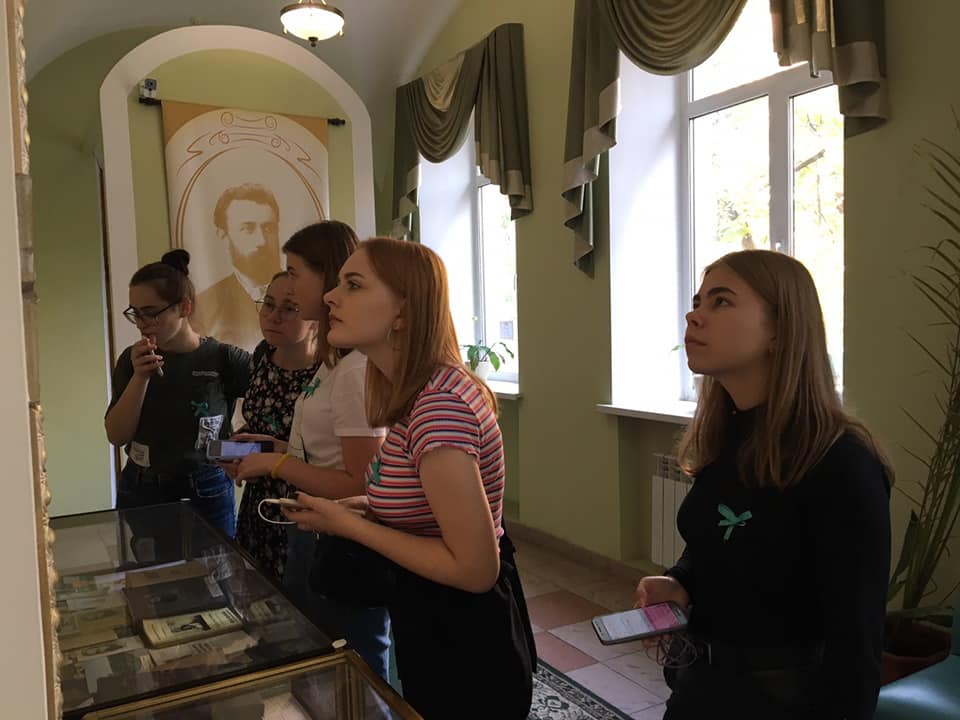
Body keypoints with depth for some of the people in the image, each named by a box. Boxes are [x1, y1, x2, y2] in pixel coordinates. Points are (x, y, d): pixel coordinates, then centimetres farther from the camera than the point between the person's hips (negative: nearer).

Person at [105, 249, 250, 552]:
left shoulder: (223, 359, -10)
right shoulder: (133, 360, 1)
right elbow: (116, 435, -3)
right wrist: (140, 377, -15)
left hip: (206, 494, -2)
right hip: (141, 493, 3)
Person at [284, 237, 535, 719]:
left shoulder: (438, 405, -30)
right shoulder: (418, 392, 1)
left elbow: (475, 568, -29)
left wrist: (349, 525, -22)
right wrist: (366, 507, -1)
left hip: (465, 649, -9)